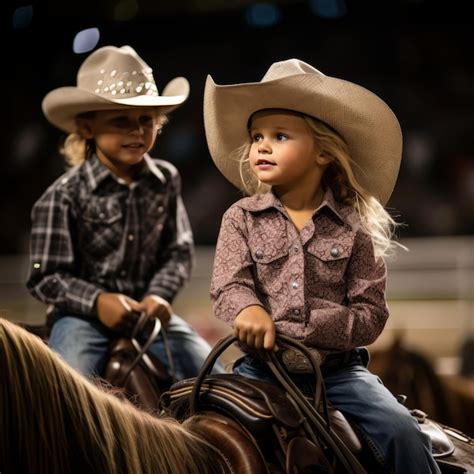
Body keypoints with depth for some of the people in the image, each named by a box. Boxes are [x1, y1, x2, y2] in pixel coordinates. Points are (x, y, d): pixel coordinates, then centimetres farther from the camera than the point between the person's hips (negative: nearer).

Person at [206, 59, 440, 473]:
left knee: (402, 433, -17)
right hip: (261, 368, 1)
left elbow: (370, 314, -4)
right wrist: (249, 310, -32)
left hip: (338, 369, -1)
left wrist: (296, 327, -18)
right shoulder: (241, 218, 5)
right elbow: (229, 285, -7)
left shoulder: (354, 227, 1)